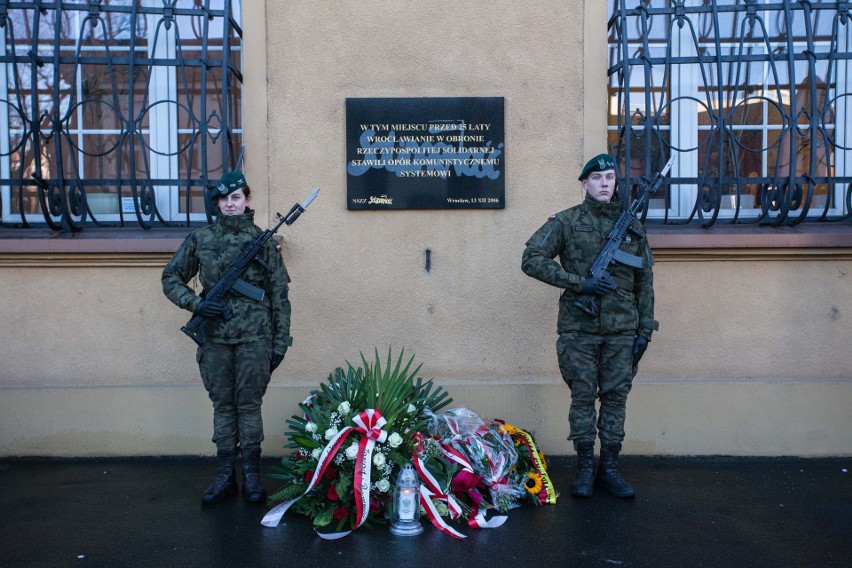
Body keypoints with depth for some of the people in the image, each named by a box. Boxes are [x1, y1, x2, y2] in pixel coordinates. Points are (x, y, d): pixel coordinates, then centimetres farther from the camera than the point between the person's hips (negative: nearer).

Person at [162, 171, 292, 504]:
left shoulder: (263, 240, 2)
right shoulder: (200, 239, 6)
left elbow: (279, 294, 3)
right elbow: (171, 278, 12)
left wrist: (280, 342, 0)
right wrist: (195, 303, -6)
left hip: (254, 336, -2)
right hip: (215, 336, 2)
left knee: (249, 404, 3)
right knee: (222, 405, 9)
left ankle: (252, 477, 13)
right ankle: (225, 476, 18)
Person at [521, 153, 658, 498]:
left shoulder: (632, 227, 9)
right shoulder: (567, 222, -1)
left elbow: (645, 282, 13)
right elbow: (532, 260, -8)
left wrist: (645, 329, 8)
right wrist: (579, 283, -14)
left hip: (621, 331, 3)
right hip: (579, 329, -2)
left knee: (616, 398, 7)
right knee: (582, 397, 4)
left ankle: (609, 468, 20)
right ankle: (585, 468, 17)